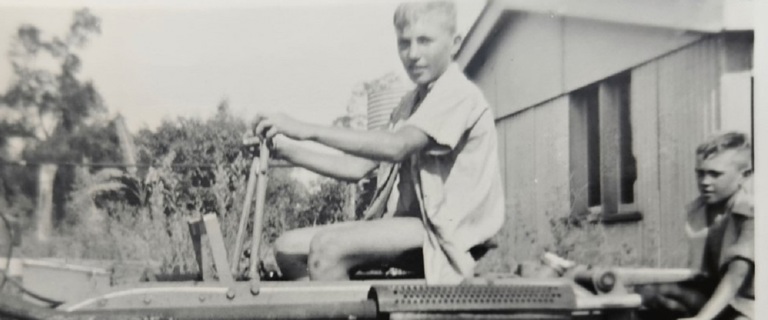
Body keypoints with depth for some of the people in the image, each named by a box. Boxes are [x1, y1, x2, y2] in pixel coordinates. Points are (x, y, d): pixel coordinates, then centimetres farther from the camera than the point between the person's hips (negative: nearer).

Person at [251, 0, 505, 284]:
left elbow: (396, 146, -26)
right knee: (289, 247, 1)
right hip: (414, 223, 9)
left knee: (328, 246, -28)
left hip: (448, 233, -9)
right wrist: (290, 151, -3)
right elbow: (357, 168, 11)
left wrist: (309, 131, -28)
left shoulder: (459, 94, -10)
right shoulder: (409, 104, 18)